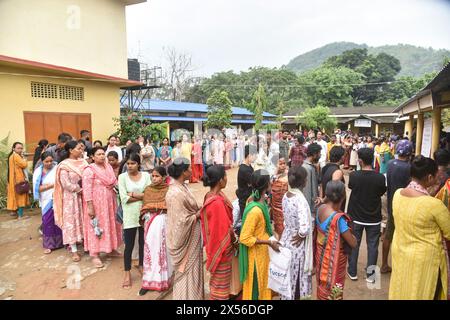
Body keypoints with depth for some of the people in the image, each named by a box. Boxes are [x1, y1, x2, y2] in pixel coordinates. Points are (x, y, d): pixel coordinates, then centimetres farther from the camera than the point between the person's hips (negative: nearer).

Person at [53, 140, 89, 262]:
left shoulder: (83, 162, 3)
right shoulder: (64, 165, -11)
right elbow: (66, 184, -15)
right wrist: (80, 190, -12)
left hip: (83, 196, 4)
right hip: (71, 197, -4)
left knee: (83, 221, 11)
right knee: (71, 221, 3)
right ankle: (74, 250, 10)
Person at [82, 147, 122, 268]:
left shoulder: (109, 167, 7)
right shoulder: (89, 170, -13)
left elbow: (114, 183, 15)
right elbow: (87, 189, -18)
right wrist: (90, 206, -22)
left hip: (110, 202, 7)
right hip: (96, 203, -7)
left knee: (110, 224, 15)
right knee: (96, 227, 1)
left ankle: (111, 248, 31)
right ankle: (95, 255, 11)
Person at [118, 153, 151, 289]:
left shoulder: (146, 175, 0)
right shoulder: (122, 177, -5)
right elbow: (124, 198, -14)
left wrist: (133, 194, -15)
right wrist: (143, 196, -13)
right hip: (130, 215, -2)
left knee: (143, 242, 16)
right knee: (129, 245, 6)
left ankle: (142, 266, 37)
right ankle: (127, 273, 22)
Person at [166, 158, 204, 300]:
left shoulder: (182, 187, 2)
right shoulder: (176, 194, -28)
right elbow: (183, 220, -26)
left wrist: (199, 210, -3)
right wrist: (200, 213, -15)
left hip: (191, 236, 9)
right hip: (186, 238, -9)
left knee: (191, 269, 24)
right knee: (187, 271, 9)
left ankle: (191, 293, 42)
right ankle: (188, 295, 27)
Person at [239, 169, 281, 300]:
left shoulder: (258, 200, -6)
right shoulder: (255, 210, -33)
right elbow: (245, 238, -27)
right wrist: (269, 242, -22)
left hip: (263, 251, 8)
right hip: (256, 253, -8)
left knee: (263, 281, 27)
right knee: (256, 284, 15)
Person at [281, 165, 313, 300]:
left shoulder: (285, 196, -2)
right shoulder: (300, 199, -26)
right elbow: (304, 228, -33)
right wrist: (301, 236, -15)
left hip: (286, 238, 7)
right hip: (297, 243, -7)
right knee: (295, 276, 14)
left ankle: (284, 295, 41)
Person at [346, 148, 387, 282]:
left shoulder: (353, 176, -17)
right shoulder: (380, 178, -16)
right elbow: (382, 192, 2)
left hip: (356, 217, 0)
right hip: (374, 218, 0)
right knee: (372, 246, 14)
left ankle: (352, 272, 25)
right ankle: (370, 274, 24)